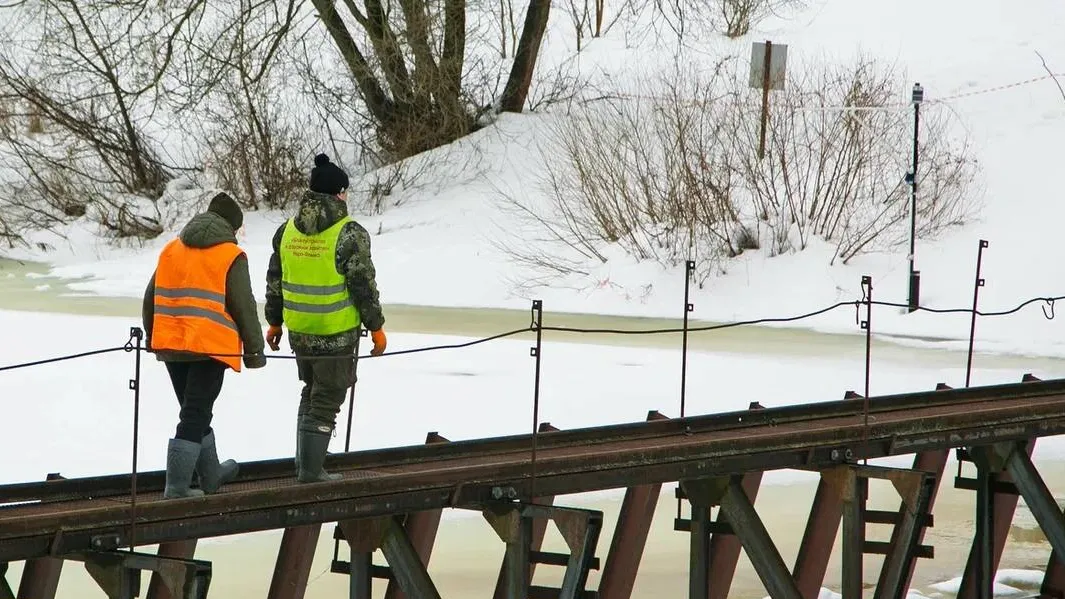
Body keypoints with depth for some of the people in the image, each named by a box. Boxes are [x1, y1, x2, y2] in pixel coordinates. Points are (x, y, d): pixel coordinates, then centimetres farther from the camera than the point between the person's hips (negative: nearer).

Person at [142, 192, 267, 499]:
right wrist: (254, 350, 2)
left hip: (171, 345, 6)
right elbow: (244, 307, -6)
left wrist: (152, 337, 27)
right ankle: (177, 486, -9)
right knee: (195, 416, -4)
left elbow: (151, 298, 16)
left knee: (195, 412, 20)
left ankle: (211, 474, 34)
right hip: (210, 346, -6)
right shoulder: (231, 256, -5)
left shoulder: (171, 250, 13)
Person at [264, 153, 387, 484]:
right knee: (326, 400, 1)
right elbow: (363, 285, -12)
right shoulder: (349, 233, -13)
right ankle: (310, 470, 0)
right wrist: (376, 326, -4)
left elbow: (274, 280, 11)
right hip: (336, 333, -6)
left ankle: (306, 462, 23)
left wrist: (274, 322, 21)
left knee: (312, 392, 21)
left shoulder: (287, 230, 5)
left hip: (299, 331, 6)